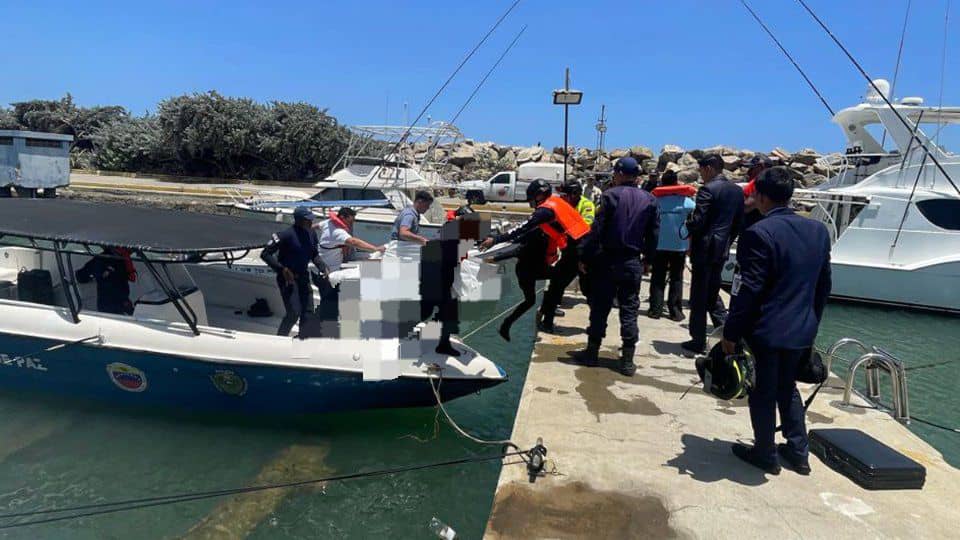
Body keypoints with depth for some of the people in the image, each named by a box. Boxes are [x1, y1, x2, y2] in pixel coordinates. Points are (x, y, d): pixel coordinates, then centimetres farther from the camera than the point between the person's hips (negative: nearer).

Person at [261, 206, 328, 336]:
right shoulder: (286, 234, -18)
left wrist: (323, 268, 2)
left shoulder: (312, 234, 2)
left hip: (303, 277, 7)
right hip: (287, 278, -7)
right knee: (294, 312, -13)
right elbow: (265, 254, -17)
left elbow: (314, 255, 18)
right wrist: (283, 269, -24)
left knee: (308, 311, 8)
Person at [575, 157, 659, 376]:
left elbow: (597, 229, -13)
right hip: (633, 263, 3)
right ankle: (627, 360, 9)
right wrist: (648, 258, 16)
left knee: (600, 306, 8)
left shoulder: (611, 195, -9)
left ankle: (592, 351, 17)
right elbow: (653, 234, 5)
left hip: (607, 260, -3)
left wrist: (584, 256, -7)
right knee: (629, 310, 7)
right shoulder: (649, 200, 4)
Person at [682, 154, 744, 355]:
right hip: (722, 249, 7)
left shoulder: (708, 189, -15)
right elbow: (739, 223, 12)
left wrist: (689, 220, 2)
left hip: (704, 249, -7)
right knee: (713, 291, 20)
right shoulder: (737, 191, 9)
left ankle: (698, 340, 9)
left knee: (699, 295, 2)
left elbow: (697, 222, -19)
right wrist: (727, 241, 20)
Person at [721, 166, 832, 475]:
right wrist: (811, 321, 21)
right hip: (802, 329, 7)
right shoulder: (818, 230, 3)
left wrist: (731, 333, -12)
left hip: (765, 330, -7)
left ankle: (766, 455, 23)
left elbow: (748, 290, -19)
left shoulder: (759, 233, -19)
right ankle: (798, 453, 31)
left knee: (763, 392, 9)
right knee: (787, 388, 22)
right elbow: (824, 285, 10)